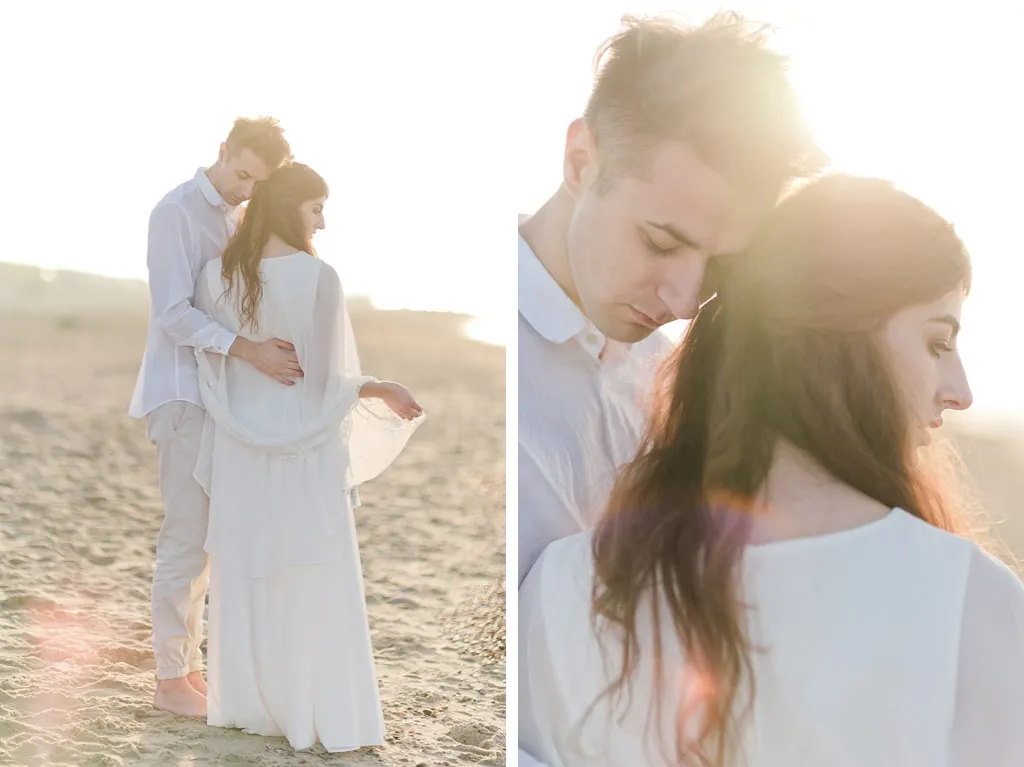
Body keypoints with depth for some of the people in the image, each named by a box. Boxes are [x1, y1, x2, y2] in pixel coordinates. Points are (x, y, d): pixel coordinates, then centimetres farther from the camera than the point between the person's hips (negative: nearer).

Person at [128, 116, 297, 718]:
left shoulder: (234, 220, 13)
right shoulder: (176, 212, -12)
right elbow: (174, 313, -21)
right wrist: (250, 351, -31)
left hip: (217, 395, 8)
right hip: (182, 393, -8)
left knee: (204, 538, 12)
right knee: (187, 538, -5)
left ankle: (190, 665, 20)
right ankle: (171, 679, 4)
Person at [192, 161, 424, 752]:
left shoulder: (215, 276, -4)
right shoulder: (317, 277, -18)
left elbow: (212, 373, 4)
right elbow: (326, 380, -14)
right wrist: (382, 390, 3)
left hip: (242, 452, 4)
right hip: (304, 451, -4)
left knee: (245, 579, 15)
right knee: (314, 584, 6)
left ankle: (246, 703, 25)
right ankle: (325, 716, 12)